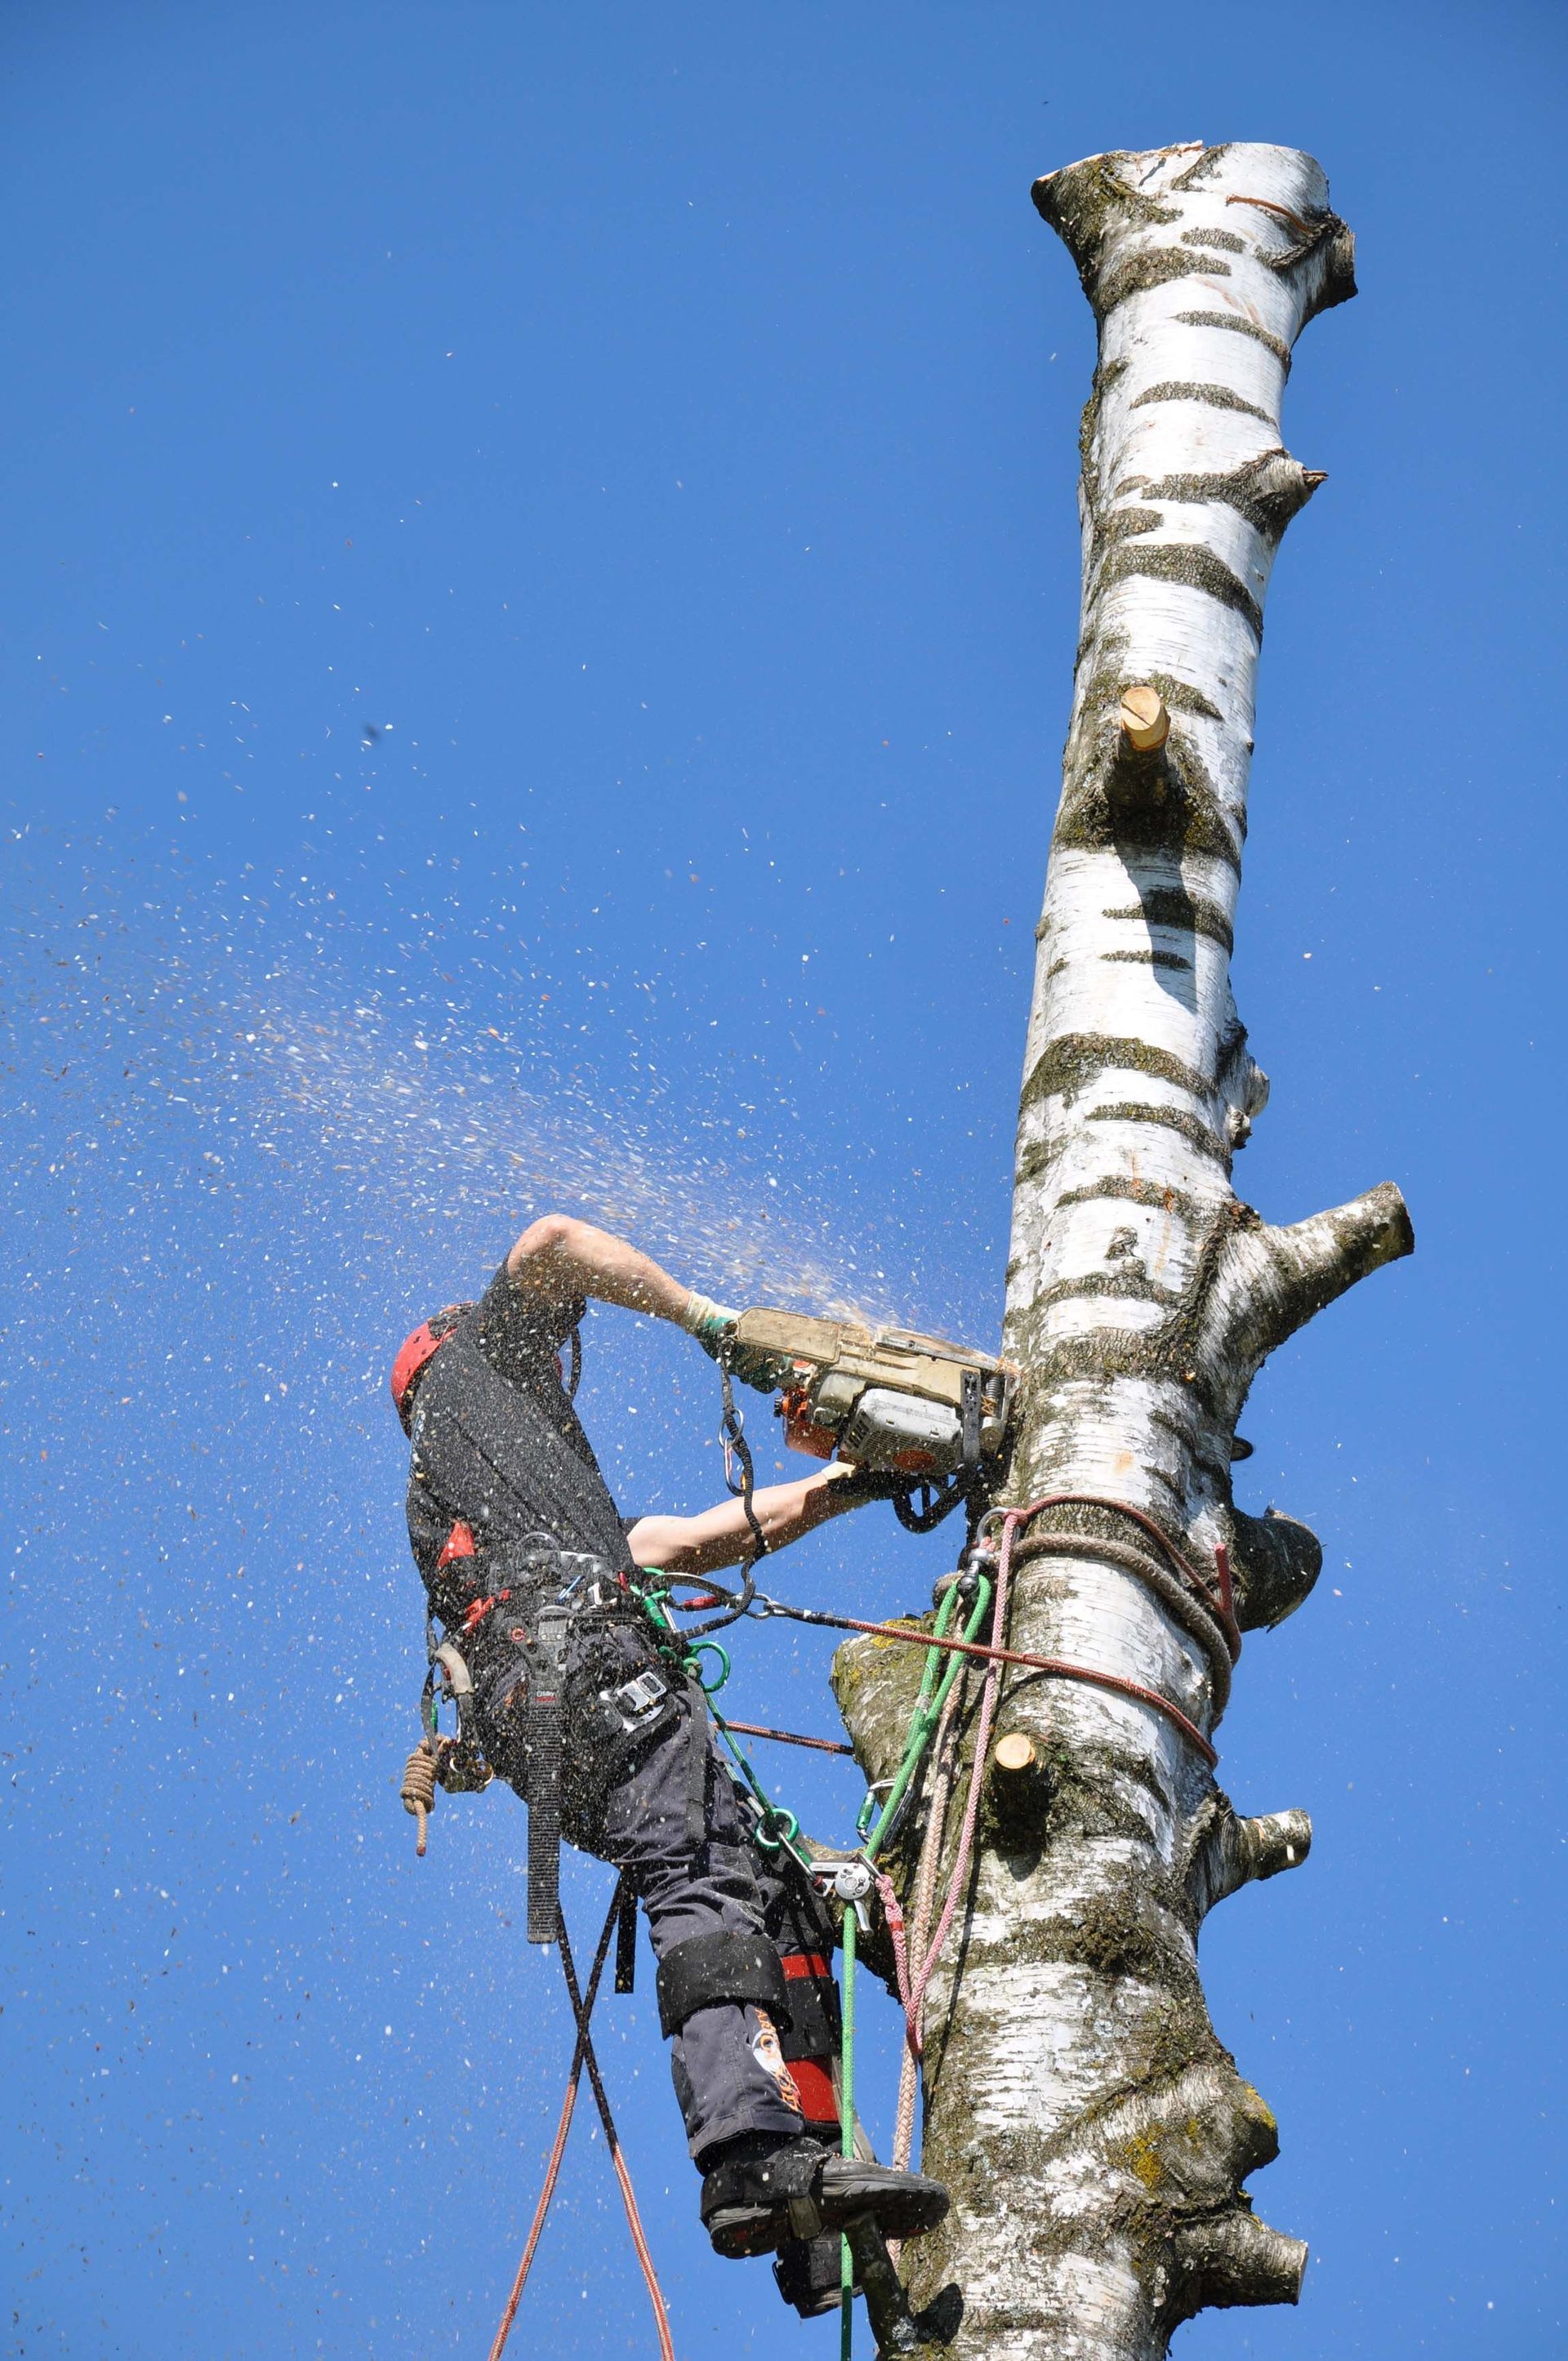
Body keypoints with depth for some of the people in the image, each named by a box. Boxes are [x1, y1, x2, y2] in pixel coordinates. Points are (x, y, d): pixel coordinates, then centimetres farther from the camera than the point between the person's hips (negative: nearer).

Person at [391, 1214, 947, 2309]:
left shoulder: (436, 1513, 42)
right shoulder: (473, 1362, 25)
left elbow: (691, 1541, 39)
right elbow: (553, 1245, 6)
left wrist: (847, 1484, 37)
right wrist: (708, 1318, 13)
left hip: (529, 1727, 8)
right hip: (585, 1660, -8)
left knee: (778, 1892, 0)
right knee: (707, 1879, -24)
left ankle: (810, 2195, -16)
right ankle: (755, 2157, -43)